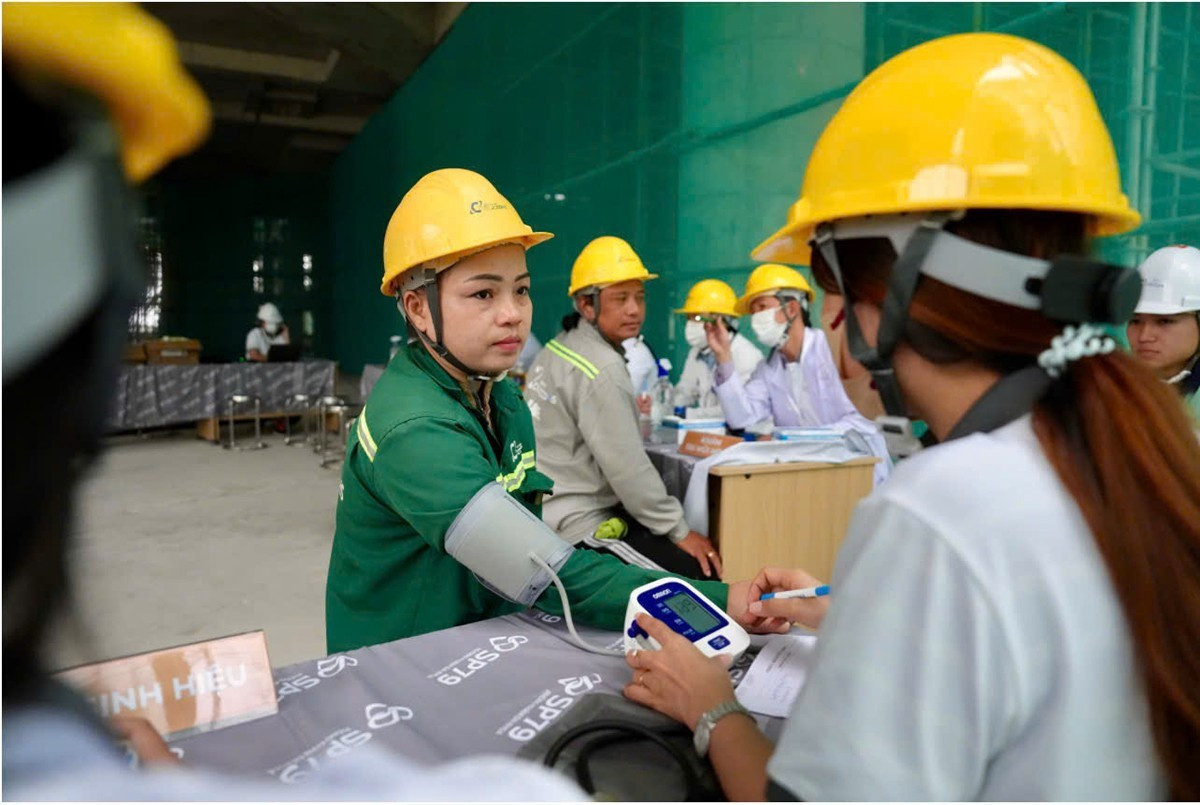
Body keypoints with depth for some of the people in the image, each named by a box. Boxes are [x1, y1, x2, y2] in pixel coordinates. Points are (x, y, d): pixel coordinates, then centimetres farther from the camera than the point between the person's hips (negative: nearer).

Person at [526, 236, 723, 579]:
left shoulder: (557, 349, 9)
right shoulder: (602, 369, -20)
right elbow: (627, 467, -22)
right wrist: (679, 530, -13)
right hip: (583, 527, -10)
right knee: (705, 579, -11)